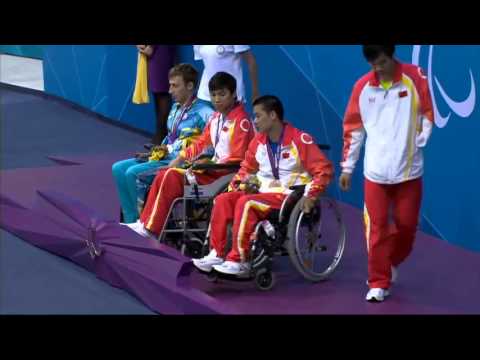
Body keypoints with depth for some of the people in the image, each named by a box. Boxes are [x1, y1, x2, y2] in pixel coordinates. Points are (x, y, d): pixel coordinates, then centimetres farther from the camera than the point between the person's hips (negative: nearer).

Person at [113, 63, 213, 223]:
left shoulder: (203, 112, -12)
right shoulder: (176, 108, 17)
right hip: (165, 157, 9)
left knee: (133, 173, -22)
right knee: (118, 169, -3)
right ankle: (131, 220, -4)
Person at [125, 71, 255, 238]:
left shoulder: (240, 121, -13)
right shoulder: (216, 117, 15)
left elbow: (237, 159, -18)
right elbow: (202, 143, 21)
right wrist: (181, 158, 9)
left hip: (227, 173, -9)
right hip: (213, 168, 9)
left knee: (173, 177, -19)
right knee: (164, 175, -3)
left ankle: (152, 229, -13)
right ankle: (145, 223, -4)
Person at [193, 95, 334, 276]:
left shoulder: (299, 139, -12)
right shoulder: (258, 141, 9)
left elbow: (324, 169, -12)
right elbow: (247, 168, 24)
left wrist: (310, 195, -21)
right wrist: (236, 185, 6)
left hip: (289, 197, -7)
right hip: (265, 193, 7)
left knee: (246, 203, -29)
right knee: (223, 200, -11)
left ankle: (239, 260, -25)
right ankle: (217, 254, -13)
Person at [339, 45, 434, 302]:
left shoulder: (415, 77, -3)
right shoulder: (362, 87, 1)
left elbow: (428, 114, 5)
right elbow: (353, 128, 7)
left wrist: (419, 144, -6)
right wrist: (347, 167, 8)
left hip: (409, 169, 0)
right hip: (375, 171, 0)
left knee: (407, 225, 7)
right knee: (377, 228, -3)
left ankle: (391, 264, 35)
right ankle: (378, 283, 6)